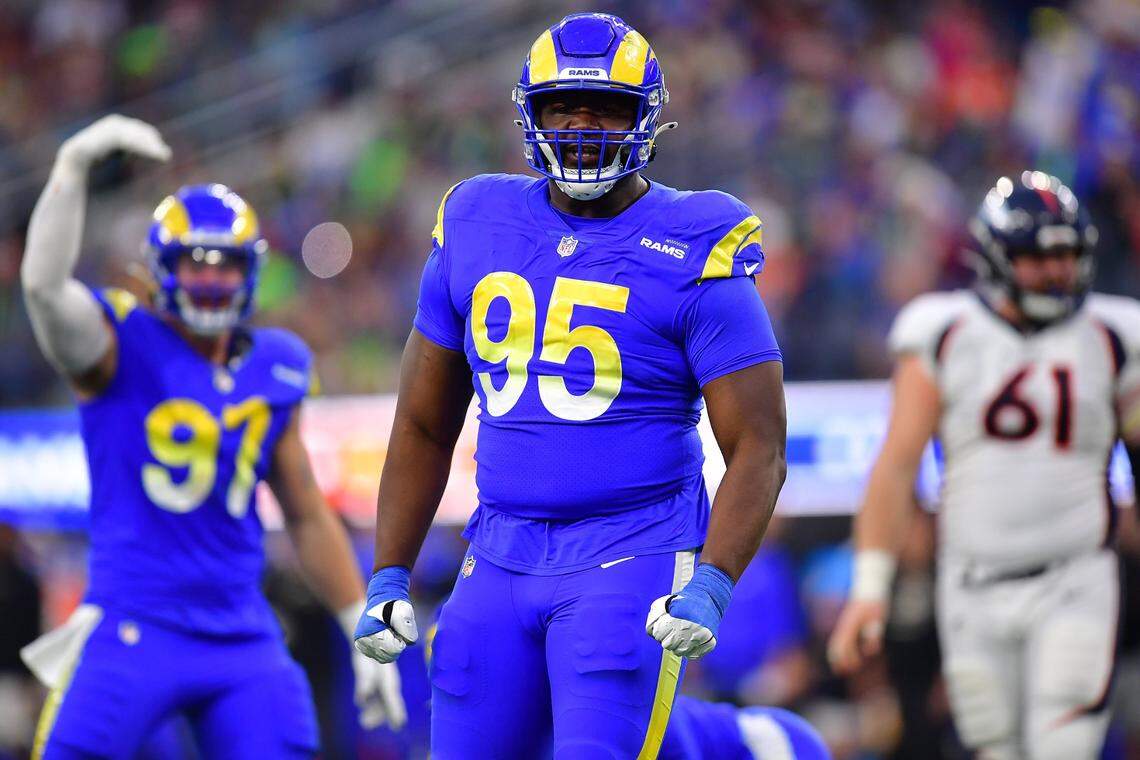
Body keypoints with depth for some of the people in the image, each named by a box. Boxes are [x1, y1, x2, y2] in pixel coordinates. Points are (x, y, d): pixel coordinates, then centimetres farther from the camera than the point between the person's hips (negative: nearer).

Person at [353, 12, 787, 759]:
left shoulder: (691, 257, -6)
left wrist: (711, 587, -22)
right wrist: (389, 577, 10)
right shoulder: (476, 232, 9)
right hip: (501, 559, 5)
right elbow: (425, 427, 17)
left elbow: (758, 449, -8)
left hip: (632, 565, -5)